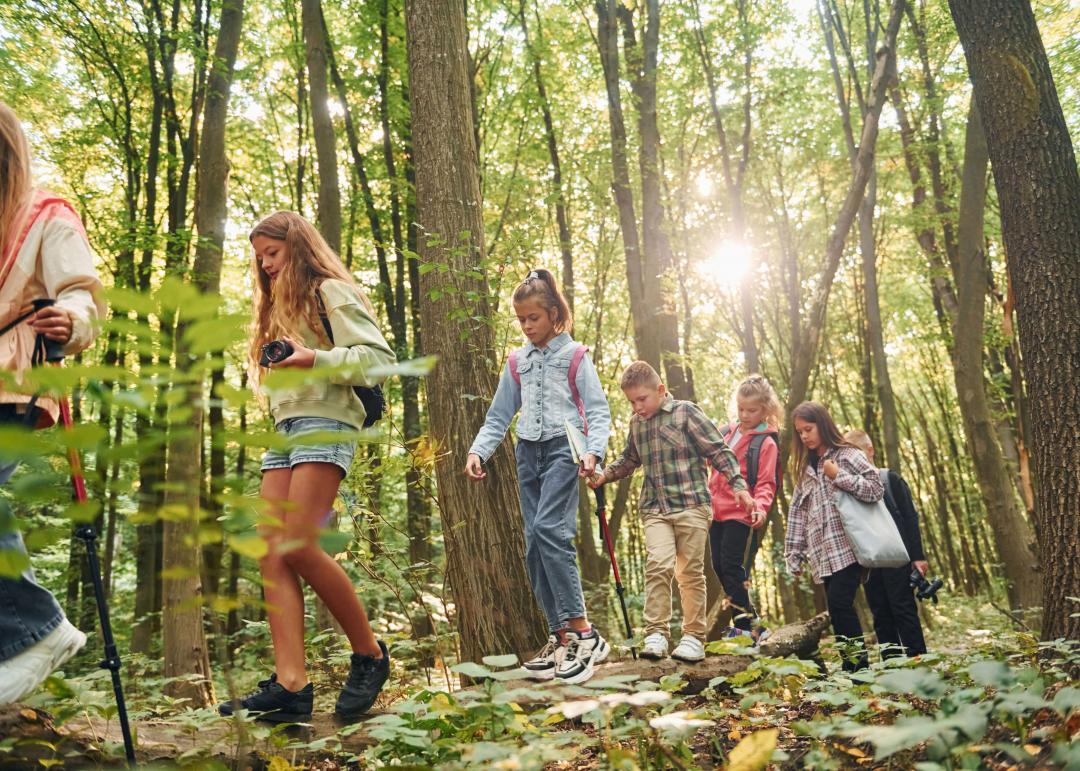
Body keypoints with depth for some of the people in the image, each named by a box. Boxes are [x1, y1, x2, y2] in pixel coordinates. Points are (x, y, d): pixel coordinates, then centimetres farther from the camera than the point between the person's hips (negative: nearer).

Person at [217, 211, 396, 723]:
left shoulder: (329, 291, 4)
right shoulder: (277, 306, 30)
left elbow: (377, 356, -9)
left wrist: (314, 359, -19)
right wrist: (278, 368, 9)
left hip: (324, 424, -8)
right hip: (283, 430, 8)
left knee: (298, 548, -19)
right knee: (271, 555, -7)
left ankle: (369, 654, -3)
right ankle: (290, 685, -10)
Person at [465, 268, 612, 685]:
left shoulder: (574, 355, 4)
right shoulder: (517, 362, 17)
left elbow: (598, 410, -1)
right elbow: (499, 417, 18)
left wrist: (594, 450, -19)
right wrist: (477, 451, 1)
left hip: (564, 448, -5)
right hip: (529, 452, 6)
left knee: (549, 529, -23)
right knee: (534, 545, 1)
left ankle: (583, 633, -17)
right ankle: (560, 637, 8)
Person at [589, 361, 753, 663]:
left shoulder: (686, 412, -4)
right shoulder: (636, 422, 12)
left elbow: (719, 450, -3)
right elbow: (629, 459, 26)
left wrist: (738, 485, -10)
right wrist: (604, 475, 10)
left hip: (692, 504, -3)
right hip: (655, 508, 3)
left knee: (691, 572, 2)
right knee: (657, 565, -14)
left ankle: (694, 636, 14)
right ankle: (656, 633, -8)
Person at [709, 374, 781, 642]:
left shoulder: (766, 442, -6)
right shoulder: (726, 432, 13)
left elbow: (766, 483, -11)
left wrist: (760, 507, -28)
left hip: (742, 516, -7)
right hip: (718, 512, 8)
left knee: (733, 569, -9)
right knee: (719, 567, 11)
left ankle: (746, 626, 2)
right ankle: (746, 622, 23)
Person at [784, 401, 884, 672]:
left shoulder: (847, 455, 2)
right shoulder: (805, 470, 19)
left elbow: (876, 489, -7)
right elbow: (798, 514, 16)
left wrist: (838, 476, -13)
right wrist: (794, 555, 11)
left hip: (848, 546, -6)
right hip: (824, 554, 6)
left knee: (839, 604, -16)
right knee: (838, 609, 4)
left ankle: (858, 665, -6)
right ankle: (853, 667, 9)